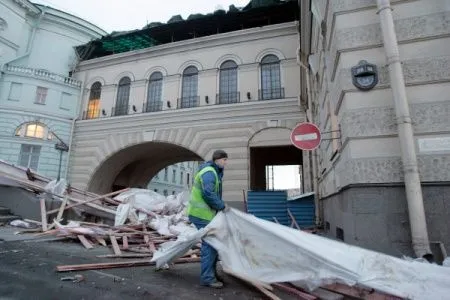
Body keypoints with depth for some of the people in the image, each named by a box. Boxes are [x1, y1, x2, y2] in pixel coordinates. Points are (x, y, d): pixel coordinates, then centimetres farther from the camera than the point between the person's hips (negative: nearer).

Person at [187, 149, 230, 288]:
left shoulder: (215, 171, 15)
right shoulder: (209, 172, -19)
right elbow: (208, 194, -27)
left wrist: (220, 205, 5)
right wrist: (222, 206, -16)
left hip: (206, 212, 11)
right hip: (201, 214, -11)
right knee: (209, 243, -7)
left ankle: (211, 273, 27)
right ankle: (207, 278, 3)